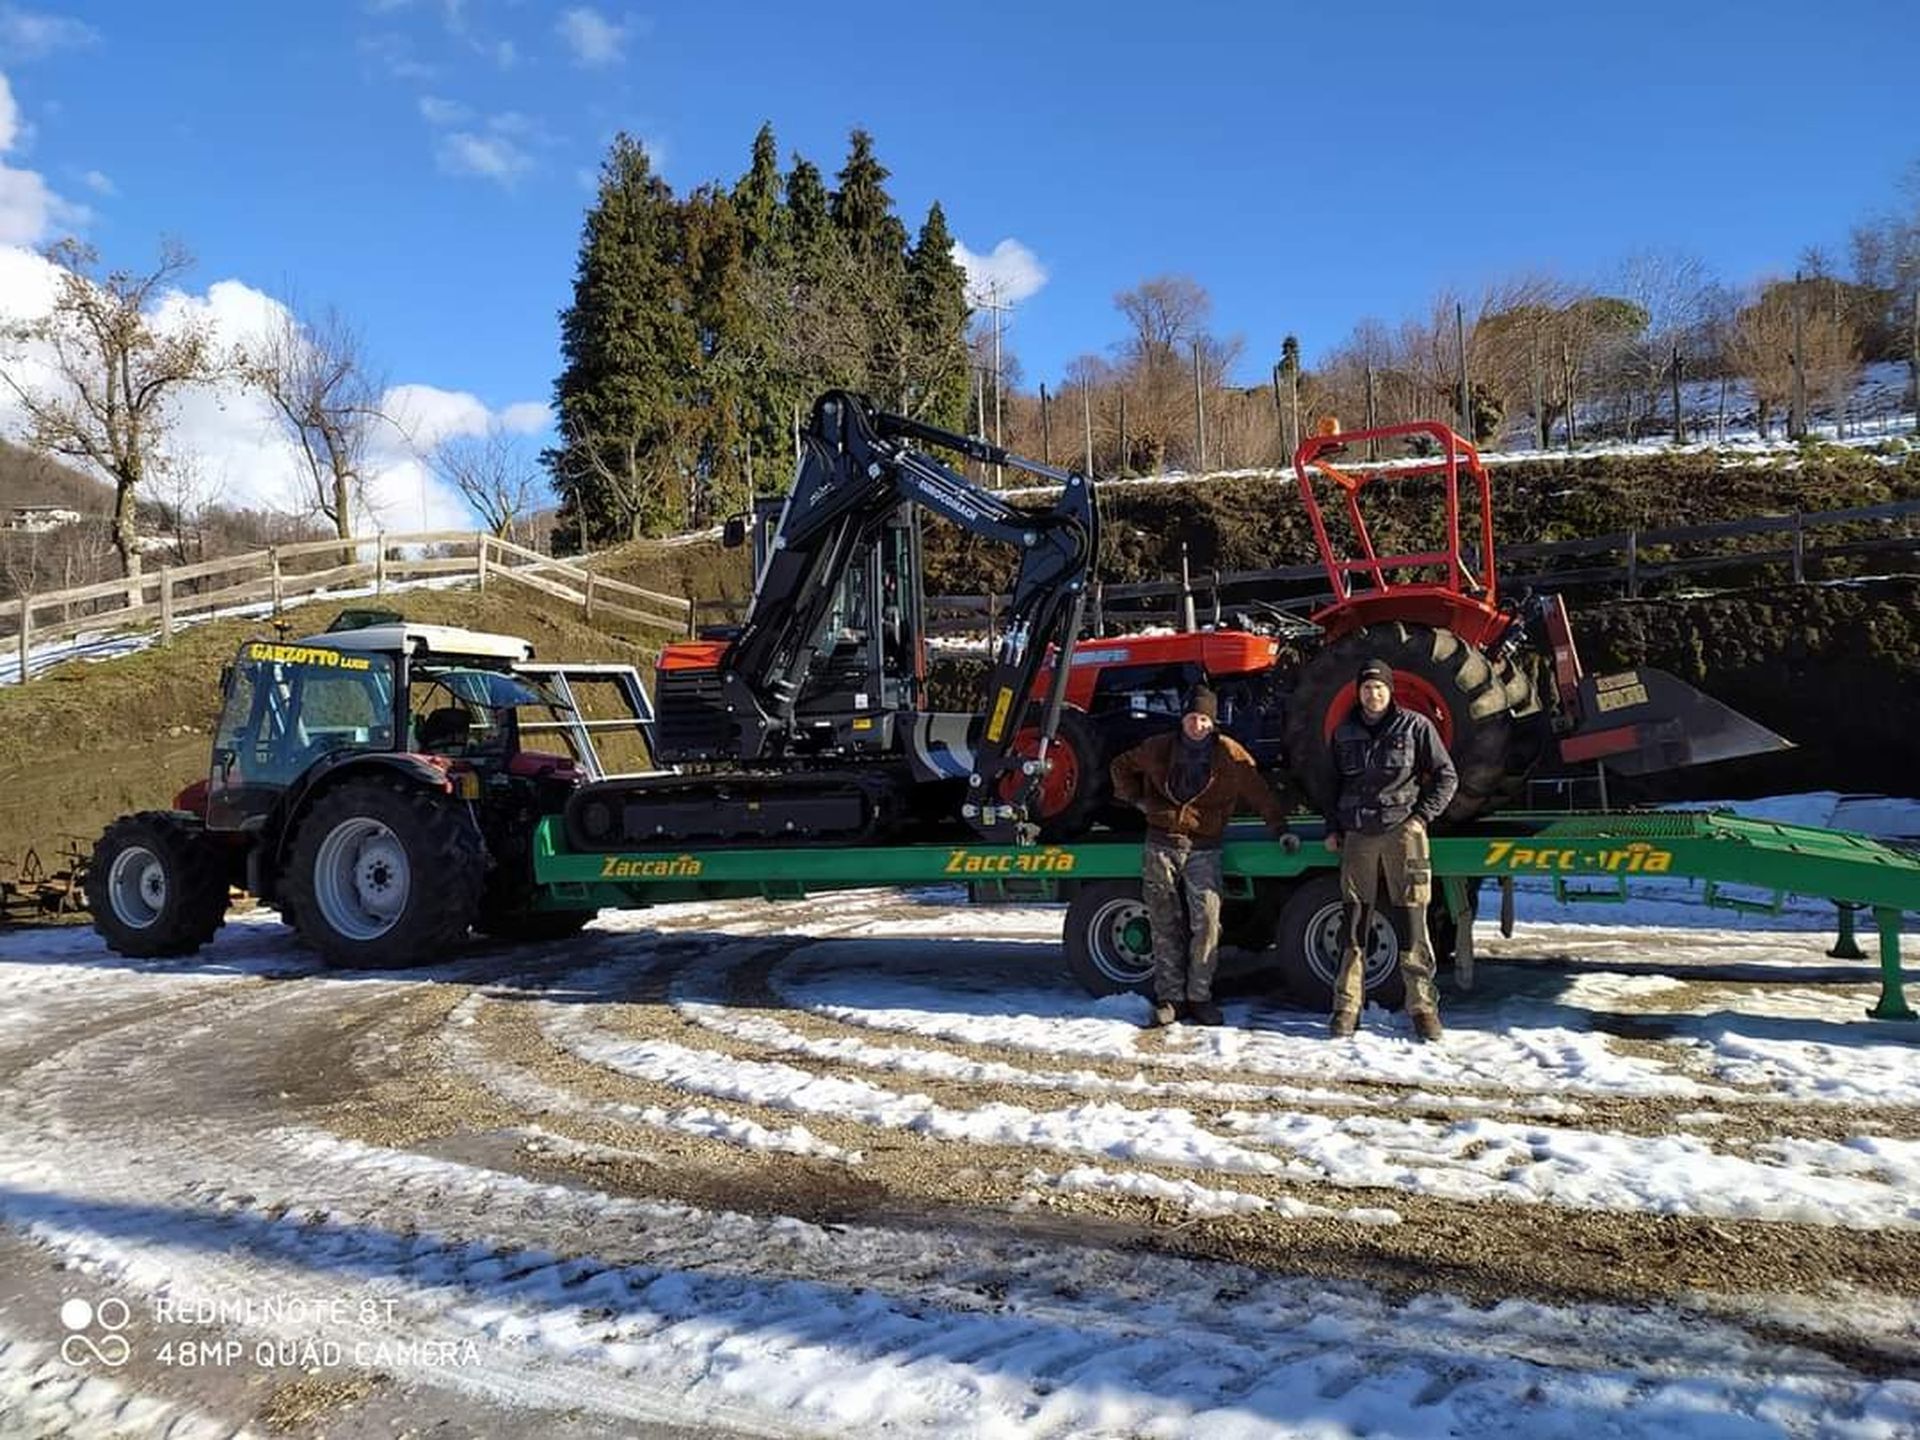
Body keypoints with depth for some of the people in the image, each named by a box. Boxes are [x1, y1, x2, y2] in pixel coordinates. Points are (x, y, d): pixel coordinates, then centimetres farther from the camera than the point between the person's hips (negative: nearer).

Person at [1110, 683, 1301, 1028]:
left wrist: (1281, 829, -4)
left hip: (1204, 848, -1)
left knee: (1207, 922, -8)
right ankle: (1169, 997, 12)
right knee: (1166, 925, 5)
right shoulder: (1159, 748, 5)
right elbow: (1122, 766, 21)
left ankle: (1199, 996, 4)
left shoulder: (1228, 754, -1)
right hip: (1161, 845, 2)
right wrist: (1138, 800, 13)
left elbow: (1259, 791, 0)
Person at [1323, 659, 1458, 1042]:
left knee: (1411, 922, -2)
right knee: (1354, 922, 2)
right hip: (1357, 836, 3)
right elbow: (1334, 782, 23)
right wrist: (1332, 827, 14)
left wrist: (1423, 816, -4)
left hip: (1403, 832, -2)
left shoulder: (1414, 726, 3)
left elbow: (1446, 776, 6)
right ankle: (1347, 1006, 7)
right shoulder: (1345, 733, 13)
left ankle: (1422, 1005, 6)